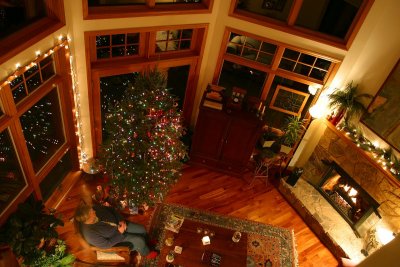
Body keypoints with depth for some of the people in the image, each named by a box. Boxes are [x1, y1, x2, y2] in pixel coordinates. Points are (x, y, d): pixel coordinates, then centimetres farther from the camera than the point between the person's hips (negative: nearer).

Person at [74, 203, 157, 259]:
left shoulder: (95, 208, -22)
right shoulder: (90, 234, -35)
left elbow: (111, 210, -4)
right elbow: (106, 244, -23)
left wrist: (121, 220, -14)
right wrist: (120, 233, -22)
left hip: (119, 224, 5)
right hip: (116, 237, -5)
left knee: (142, 229, 5)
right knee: (139, 240, -9)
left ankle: (147, 243, 39)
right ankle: (147, 253, 25)